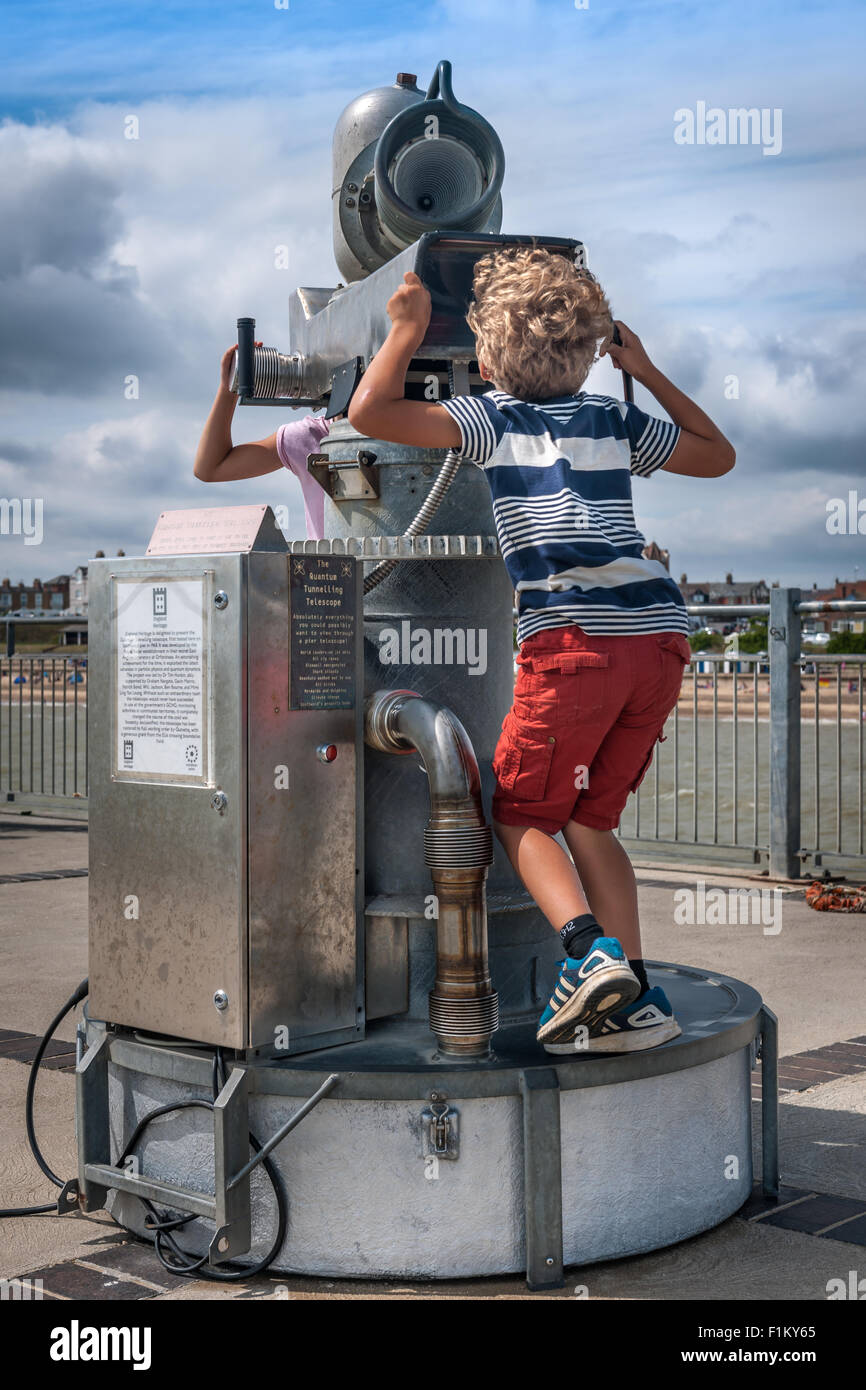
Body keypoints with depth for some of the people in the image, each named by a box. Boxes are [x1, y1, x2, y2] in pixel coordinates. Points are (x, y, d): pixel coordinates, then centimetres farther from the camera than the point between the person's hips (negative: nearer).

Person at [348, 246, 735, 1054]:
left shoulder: (490, 416, 8)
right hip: (661, 636, 5)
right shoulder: (615, 420, 21)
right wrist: (648, 373, 37)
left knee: (520, 813, 9)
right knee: (588, 818, 15)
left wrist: (408, 329, 13)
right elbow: (718, 456, 35)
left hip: (575, 641, -5)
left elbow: (369, 412, 0)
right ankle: (633, 996, 8)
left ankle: (591, 951, -14)